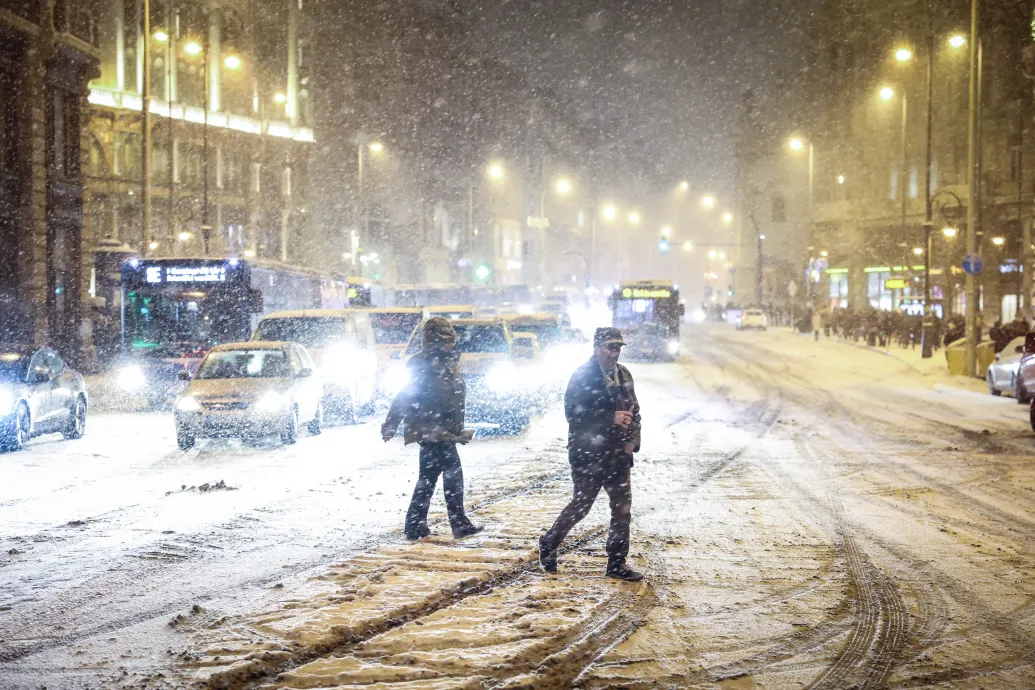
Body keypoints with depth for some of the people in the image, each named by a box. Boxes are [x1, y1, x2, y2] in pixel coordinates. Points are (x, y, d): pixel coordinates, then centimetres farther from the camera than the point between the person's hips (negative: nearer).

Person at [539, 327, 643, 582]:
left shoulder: (623, 375, 10)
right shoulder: (583, 376, -12)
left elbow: (634, 410, 16)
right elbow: (573, 413, -20)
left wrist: (633, 440, 0)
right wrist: (611, 419, -23)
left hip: (618, 454, 7)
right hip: (588, 454, -7)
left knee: (623, 508, 6)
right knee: (580, 506, 0)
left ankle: (617, 563, 15)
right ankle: (549, 544, 22)